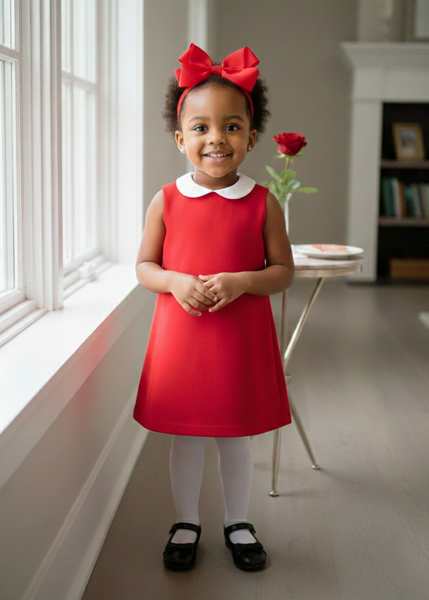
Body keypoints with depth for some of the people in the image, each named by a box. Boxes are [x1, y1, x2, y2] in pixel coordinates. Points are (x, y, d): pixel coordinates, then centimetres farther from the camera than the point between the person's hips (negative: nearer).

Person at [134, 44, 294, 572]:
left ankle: (237, 523, 34)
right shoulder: (166, 201, -3)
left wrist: (241, 282, -20)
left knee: (237, 434, 14)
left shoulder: (262, 202, -5)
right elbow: (144, 266, 3)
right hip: (180, 334, 0)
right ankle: (186, 522, 33)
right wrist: (175, 282, -18)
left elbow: (283, 270, -2)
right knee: (185, 436, 12)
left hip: (242, 337, 0)